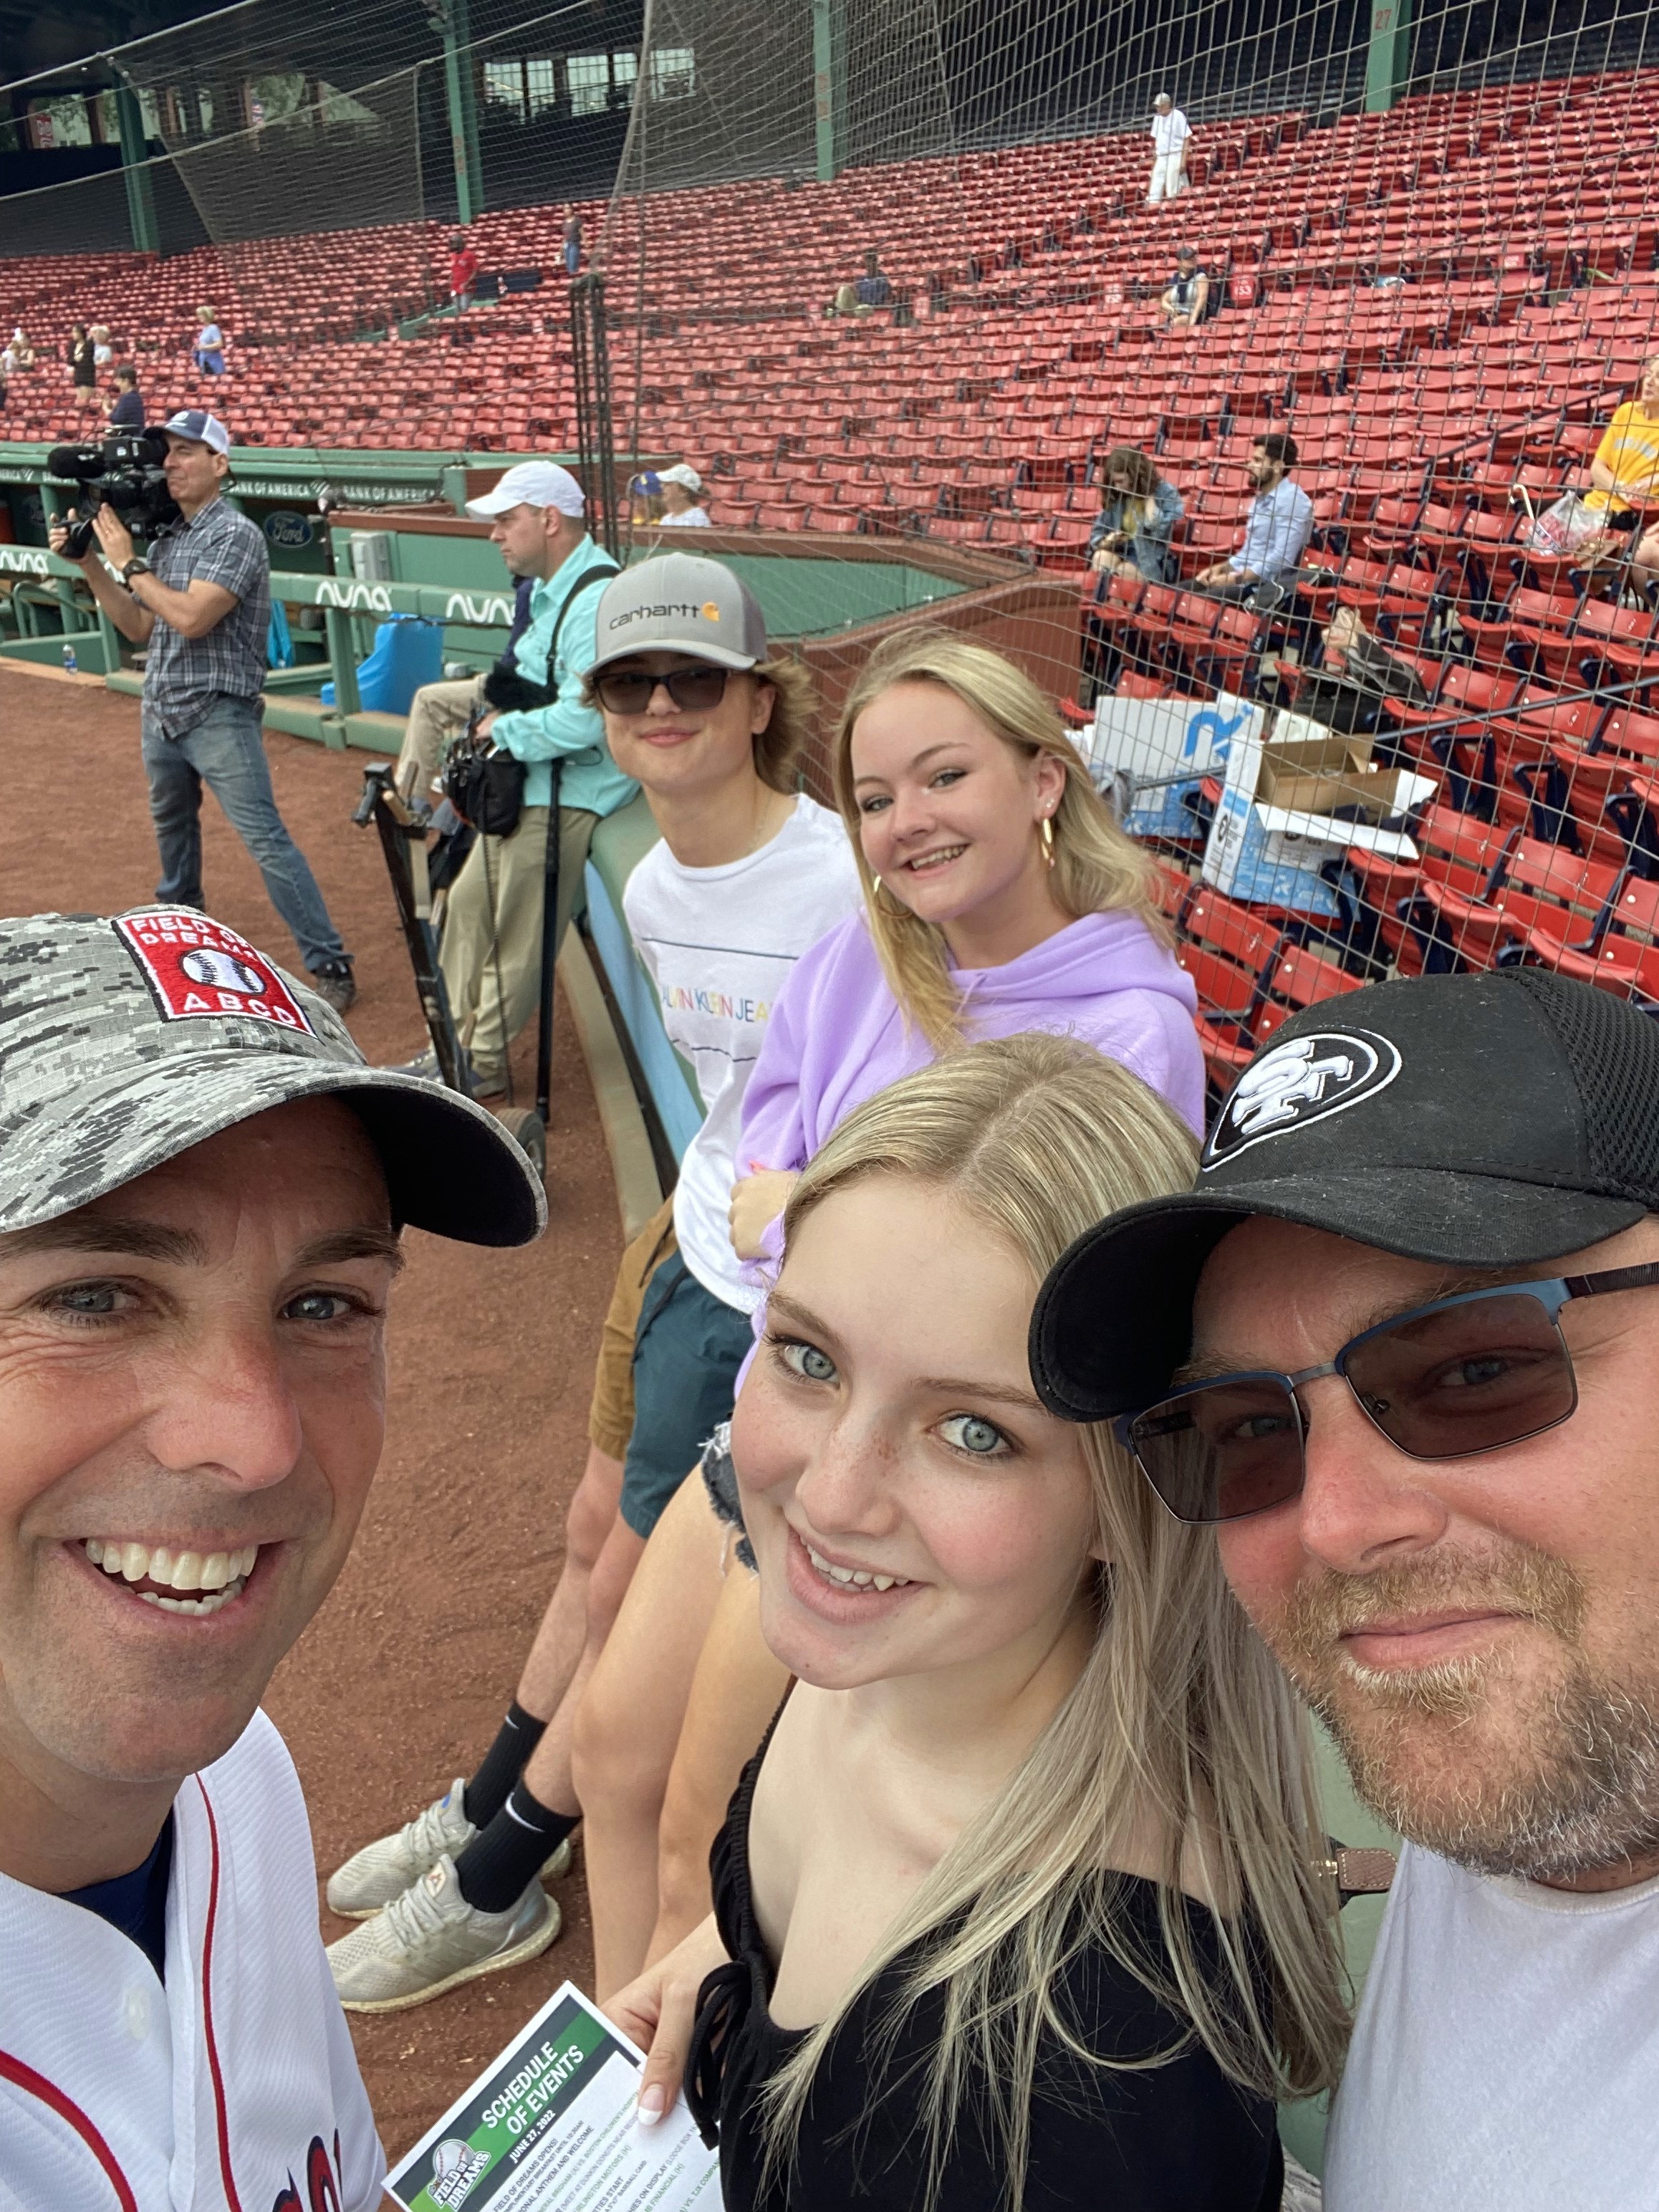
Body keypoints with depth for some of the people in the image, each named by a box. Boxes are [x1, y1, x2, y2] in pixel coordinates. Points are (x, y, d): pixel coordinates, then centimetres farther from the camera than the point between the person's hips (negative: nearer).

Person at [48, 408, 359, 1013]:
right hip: (161, 713, 8)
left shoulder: (236, 534, -13)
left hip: (219, 718, -8)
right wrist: (90, 561, 7)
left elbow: (191, 619, -23)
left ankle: (329, 967, -10)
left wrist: (128, 562, -13)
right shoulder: (164, 537, 11)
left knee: (266, 840, -12)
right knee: (172, 826, 23)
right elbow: (139, 627, 14)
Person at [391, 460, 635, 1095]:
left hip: (565, 797, -11)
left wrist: (504, 730, -14)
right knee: (469, 905, 17)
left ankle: (482, 1062, 17)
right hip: (523, 783, 11)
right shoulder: (549, 587, 13)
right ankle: (458, 1042, 30)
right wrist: (504, 712, 6)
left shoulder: (598, 601, -21)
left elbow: (582, 720, -29)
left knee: (516, 936, 0)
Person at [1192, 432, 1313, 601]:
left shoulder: (1292, 500, -12)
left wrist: (1236, 578, -21)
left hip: (1264, 586, -10)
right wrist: (1219, 568, 10)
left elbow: (1282, 558, -22)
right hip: (1241, 577, 10)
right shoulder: (1261, 498, 19)